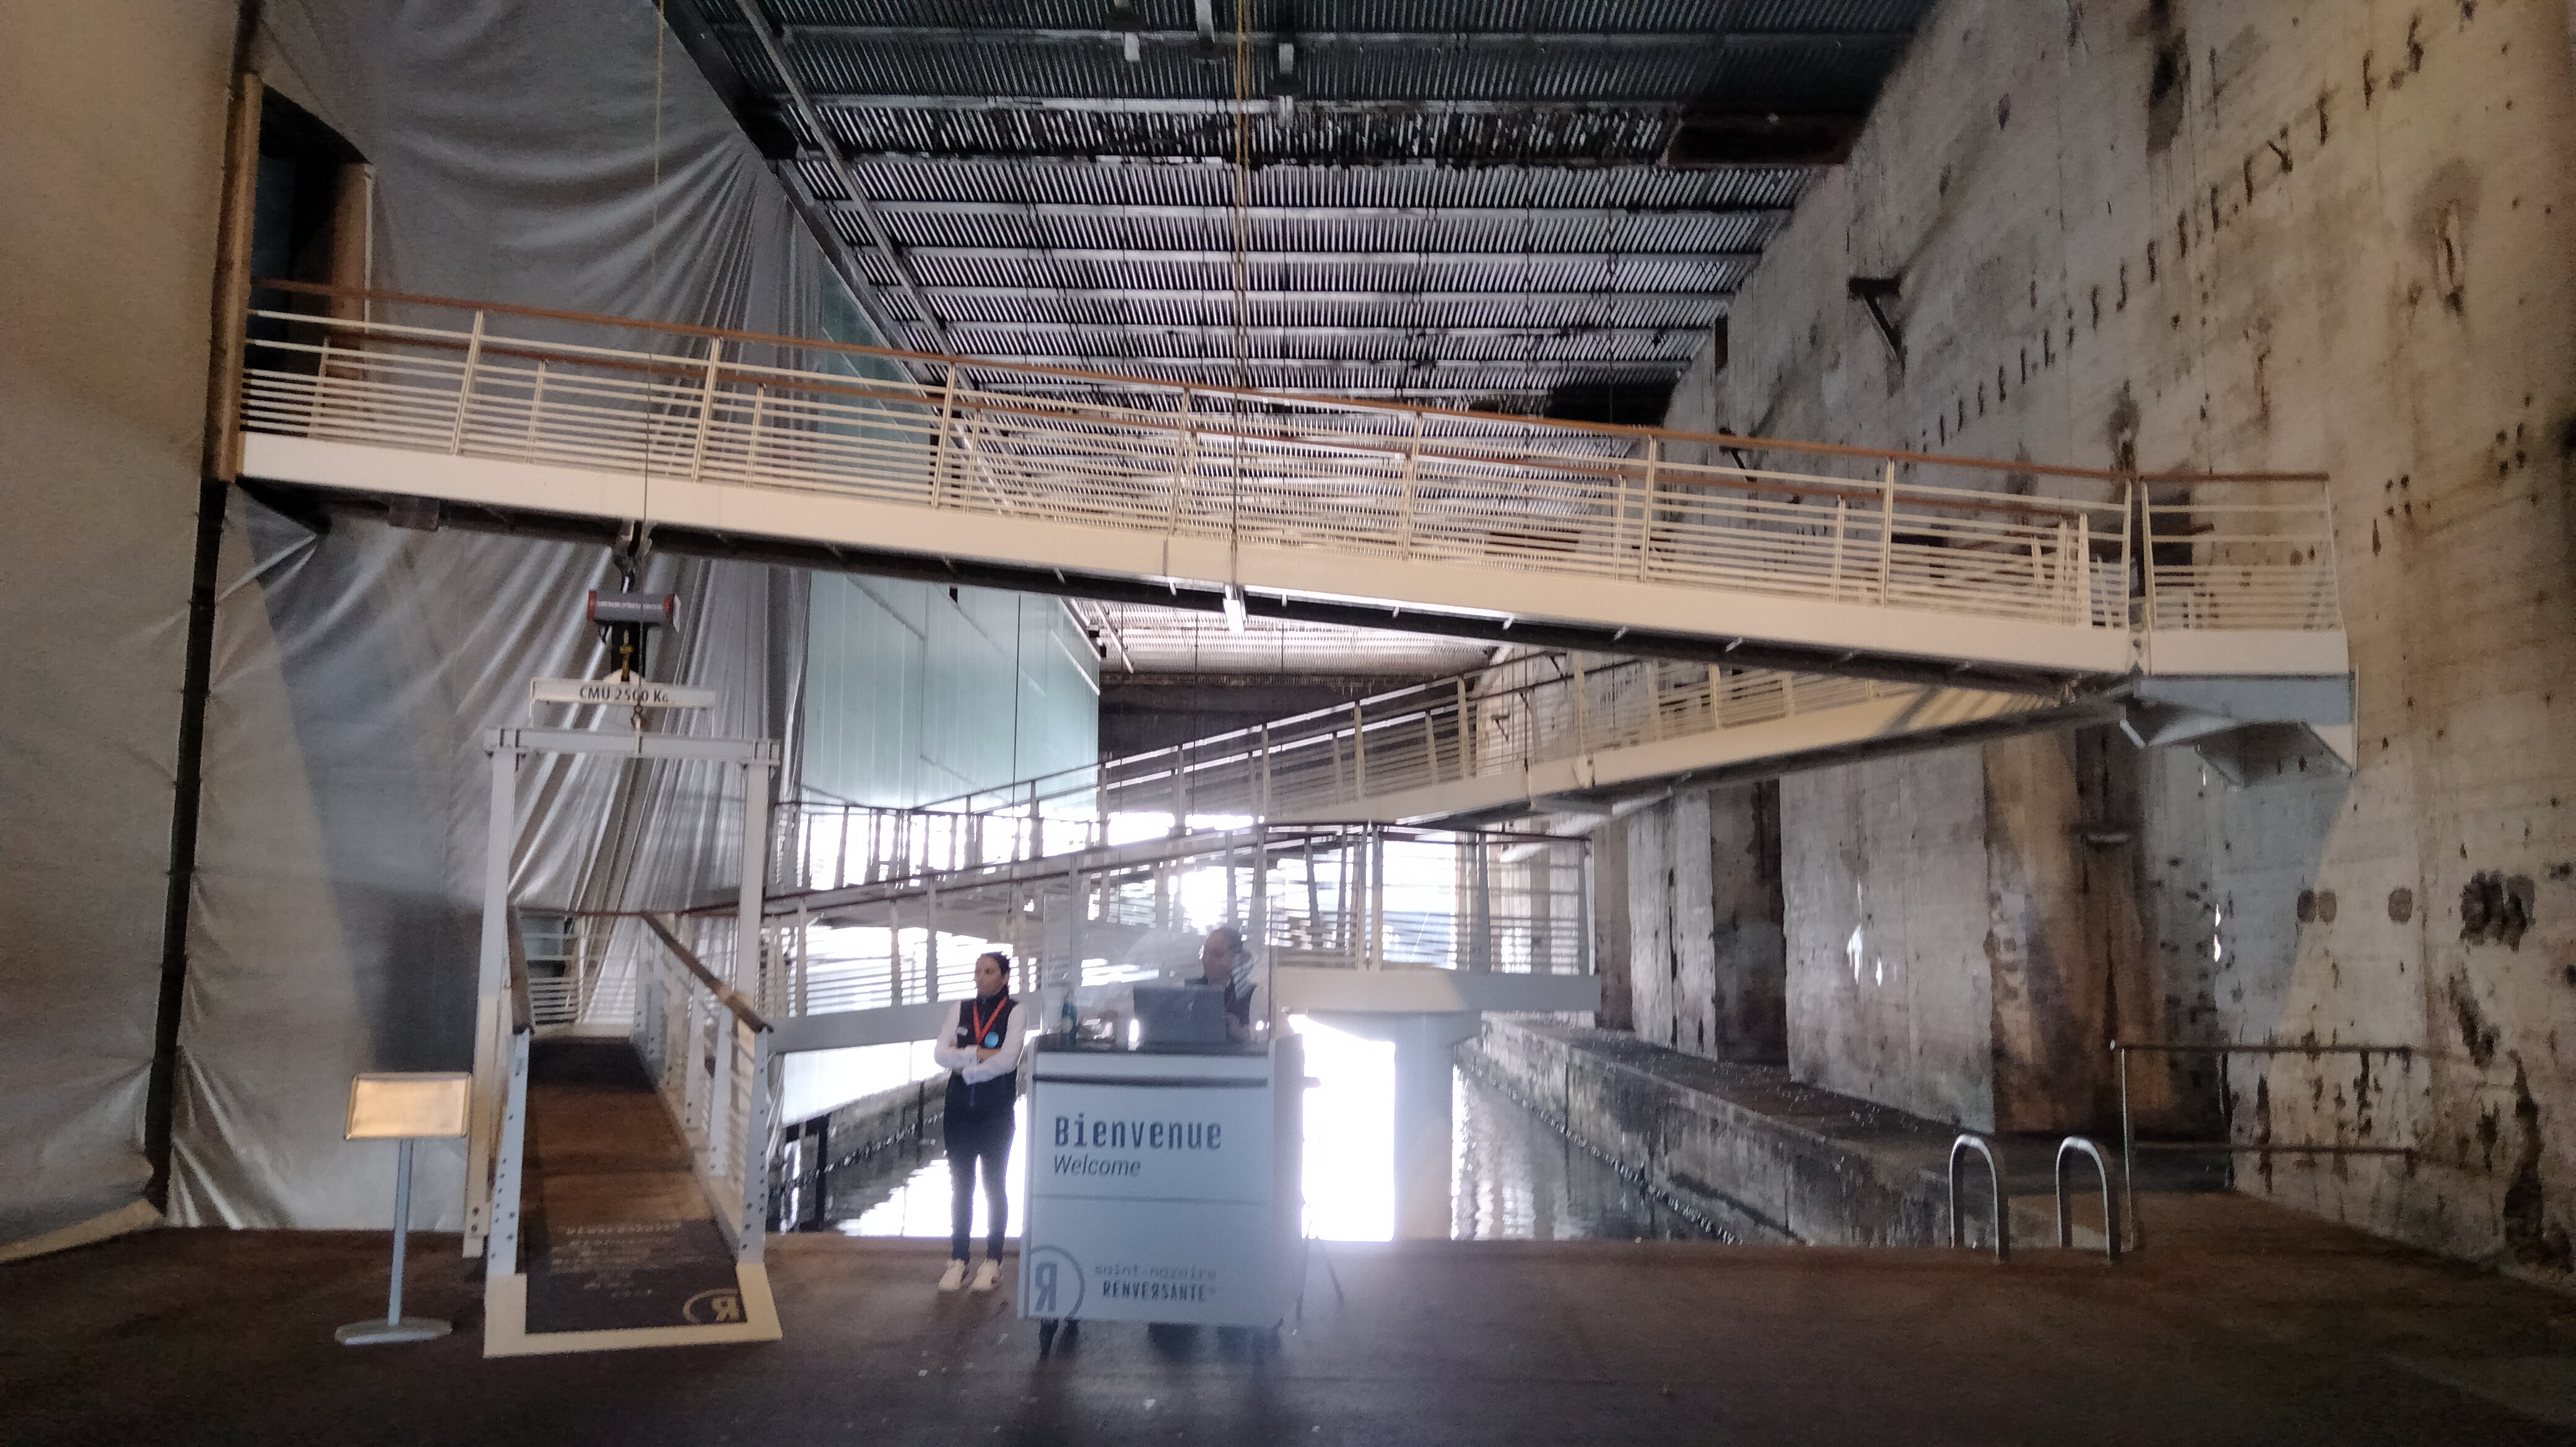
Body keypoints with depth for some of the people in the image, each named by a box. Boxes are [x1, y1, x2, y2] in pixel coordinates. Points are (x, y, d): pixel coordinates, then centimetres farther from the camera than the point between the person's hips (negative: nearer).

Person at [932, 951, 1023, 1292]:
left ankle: (993, 1261, 14)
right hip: (960, 1109, 4)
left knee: (994, 1185, 6)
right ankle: (957, 1260, 16)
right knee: (960, 1186, 9)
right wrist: (979, 1053, -14)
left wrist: (965, 1069, -8)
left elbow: (1007, 1060, -17)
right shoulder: (962, 1010, 7)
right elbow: (940, 1055, -4)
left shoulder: (1014, 1012, -5)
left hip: (996, 1111, -4)